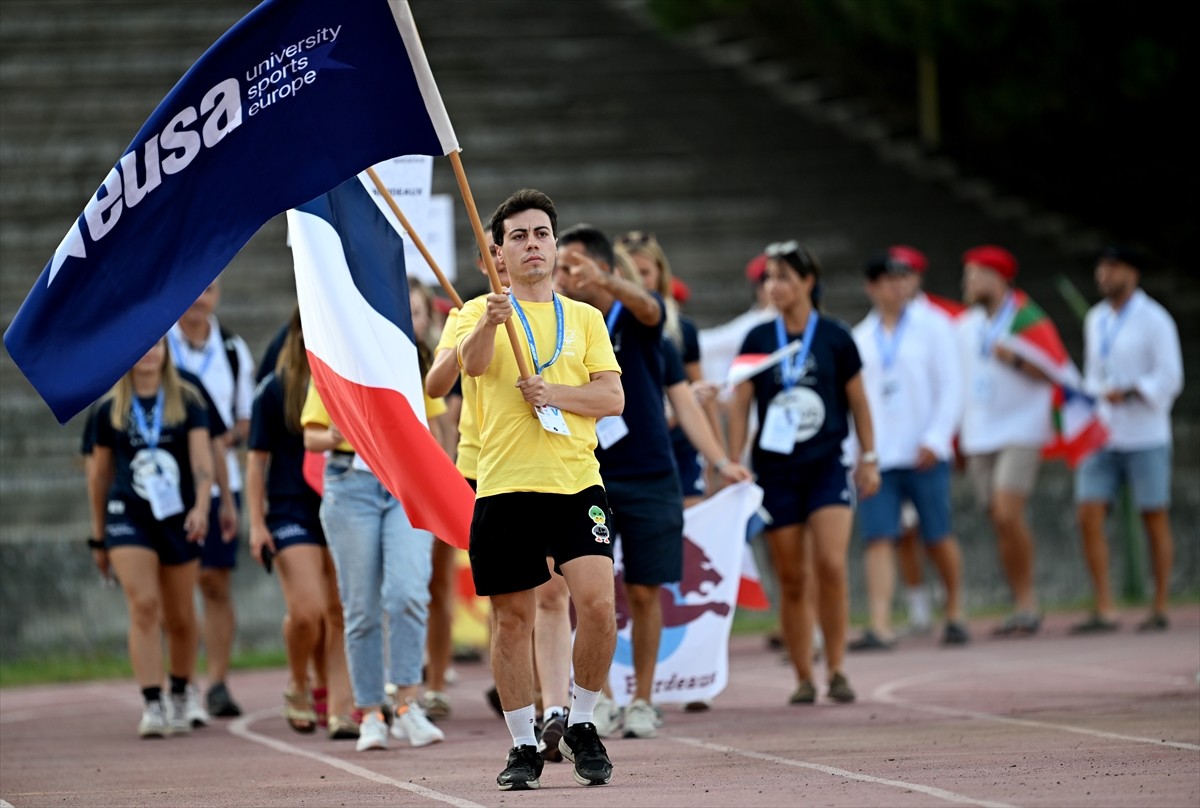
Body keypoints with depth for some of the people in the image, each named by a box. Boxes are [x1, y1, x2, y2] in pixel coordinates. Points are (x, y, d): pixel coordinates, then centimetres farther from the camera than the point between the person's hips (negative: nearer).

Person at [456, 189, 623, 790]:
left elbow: (613, 397, 6)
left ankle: (581, 724, 6)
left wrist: (556, 394, -11)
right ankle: (523, 745, 14)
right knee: (512, 619, 2)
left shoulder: (585, 319, 15)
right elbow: (473, 362, -14)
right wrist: (490, 322, -36)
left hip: (576, 484, 1)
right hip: (503, 487, -1)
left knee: (597, 604, -14)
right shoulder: (480, 313, 8)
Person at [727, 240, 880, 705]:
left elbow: (858, 402, 9)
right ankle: (803, 679, 12)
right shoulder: (758, 340, 2)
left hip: (827, 466, -1)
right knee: (791, 580, 3)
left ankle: (836, 671, -6)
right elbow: (740, 405, 5)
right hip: (775, 470, 2)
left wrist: (868, 458, 9)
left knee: (831, 565, -17)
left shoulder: (835, 339, 0)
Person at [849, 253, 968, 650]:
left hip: (923, 453, -2)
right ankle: (880, 626, -17)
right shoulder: (859, 338, 11)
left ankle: (955, 614, 23)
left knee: (938, 537, 3)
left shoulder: (931, 326, 3)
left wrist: (935, 439, -11)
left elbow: (951, 387, 0)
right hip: (877, 457, 2)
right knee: (878, 538, -10)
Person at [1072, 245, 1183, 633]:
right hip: (1103, 437, 5)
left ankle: (1160, 609, 11)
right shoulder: (1096, 320, 13)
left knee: (1154, 520, 2)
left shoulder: (1154, 320, -6)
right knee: (1089, 517, -7)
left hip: (1144, 437, -5)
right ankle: (1104, 611, -5)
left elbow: (1169, 379, -12)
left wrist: (1128, 393, -25)